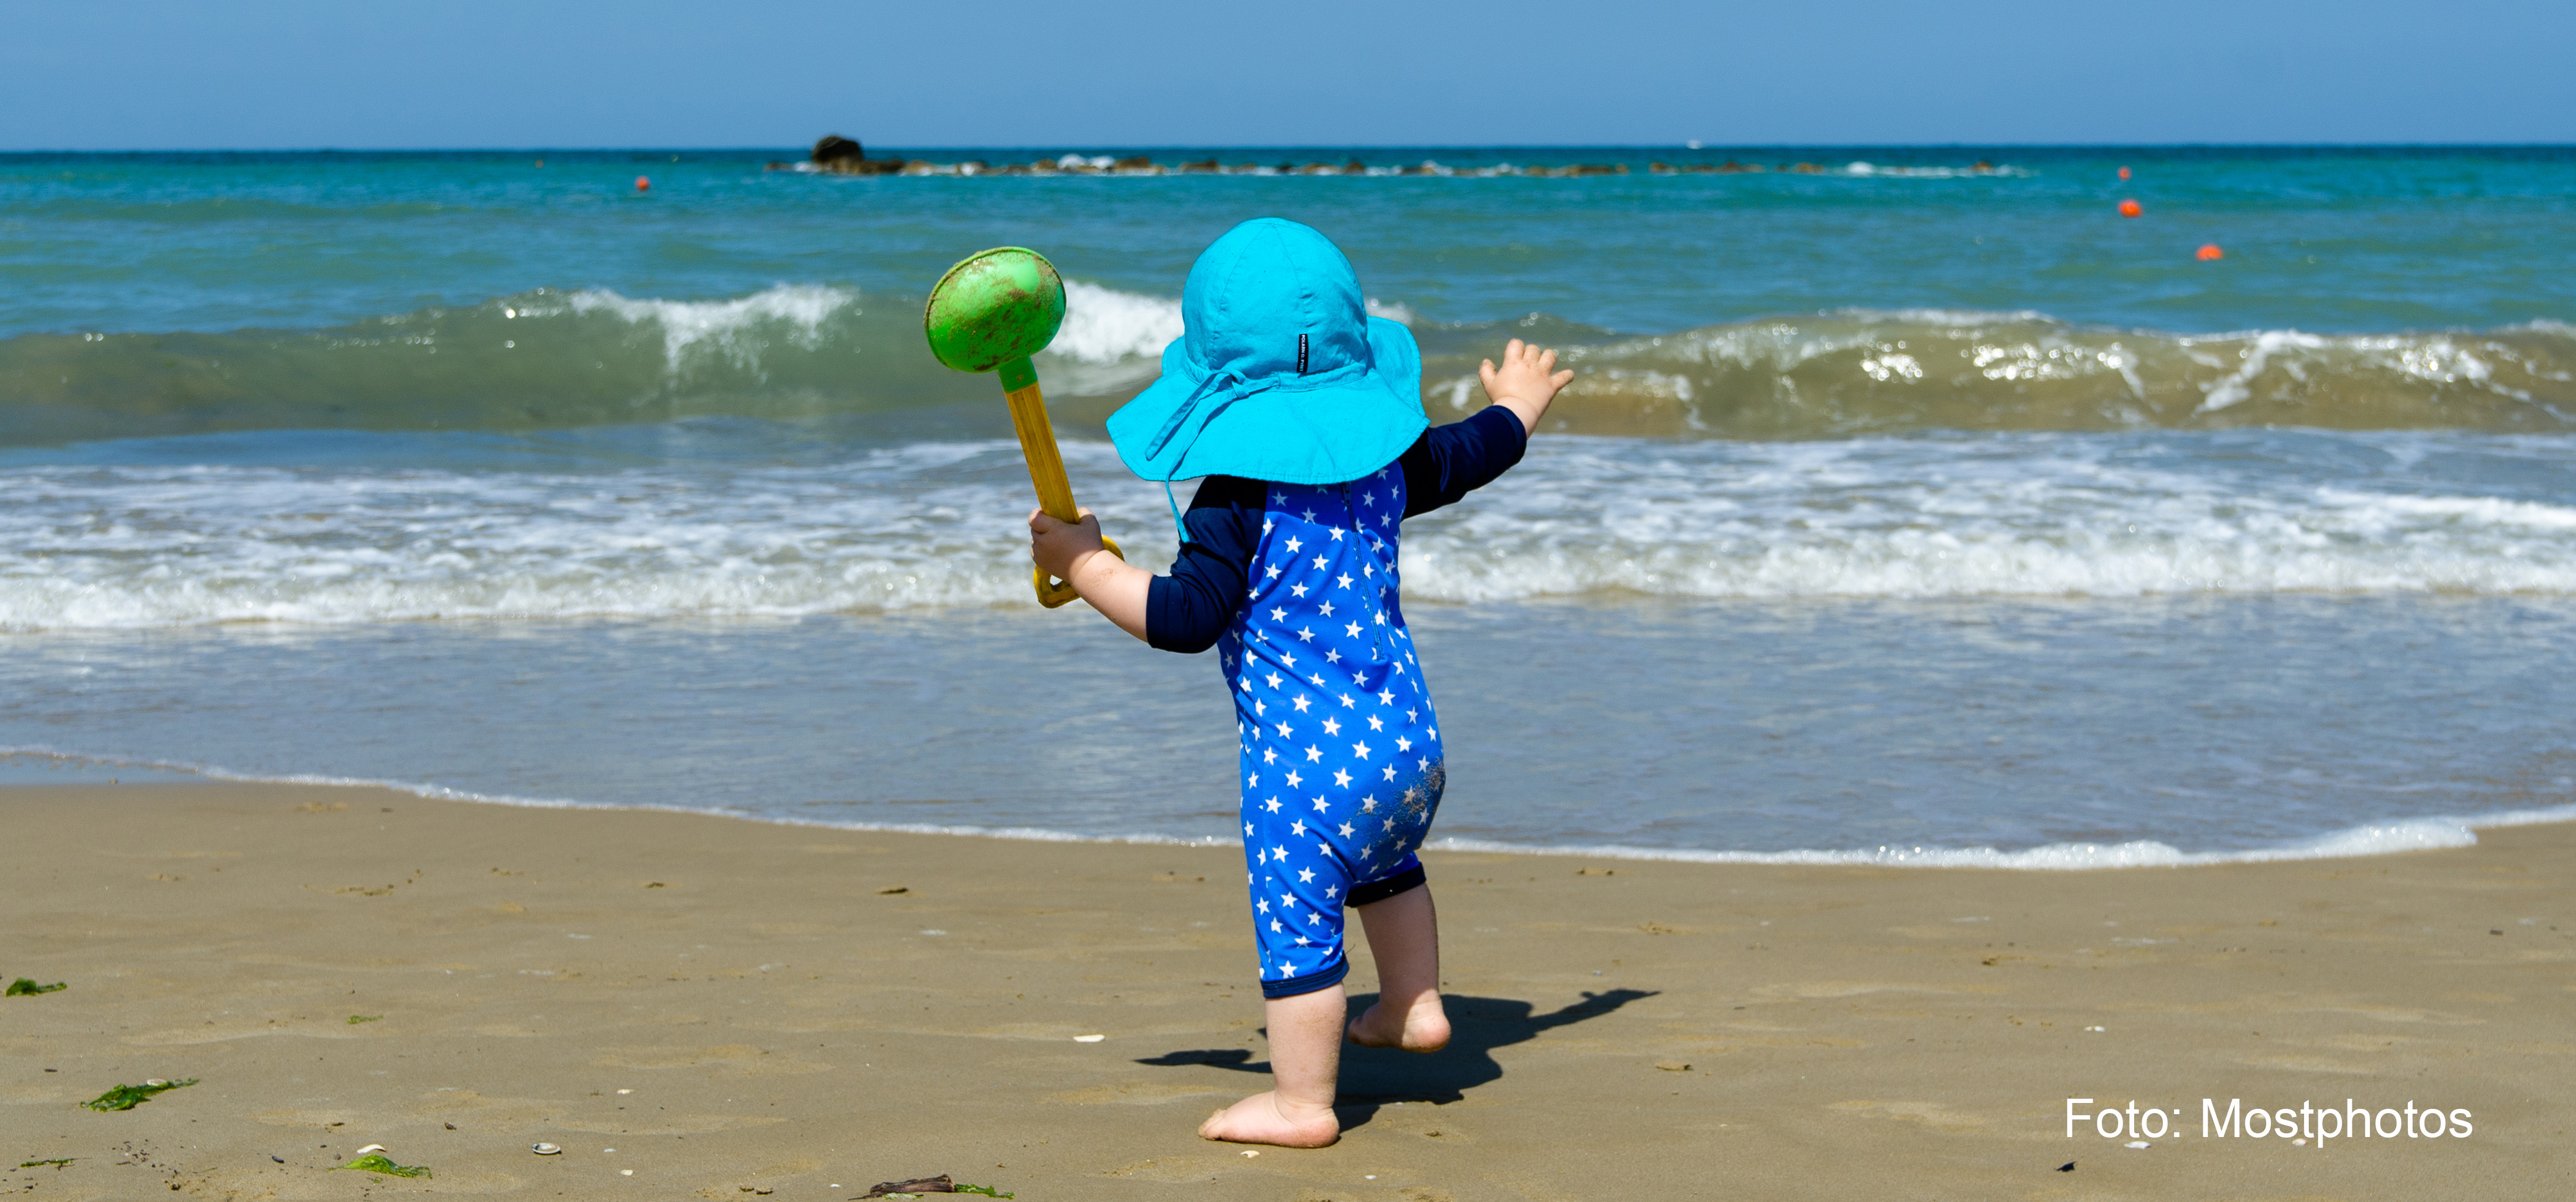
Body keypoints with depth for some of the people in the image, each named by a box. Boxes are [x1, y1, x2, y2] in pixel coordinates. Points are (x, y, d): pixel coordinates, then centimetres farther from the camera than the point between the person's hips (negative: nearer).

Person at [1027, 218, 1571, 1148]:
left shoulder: (1236, 499, -17)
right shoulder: (1382, 460, 4)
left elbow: (1186, 619, -17)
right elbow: (1465, 456, 23)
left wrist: (1084, 564, -8)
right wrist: (1517, 407, 45)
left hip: (1306, 759, -8)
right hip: (1408, 735, 8)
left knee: (1297, 923, 0)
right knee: (1385, 862, 34)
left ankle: (1301, 1101, 4)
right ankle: (1414, 1005, 42)